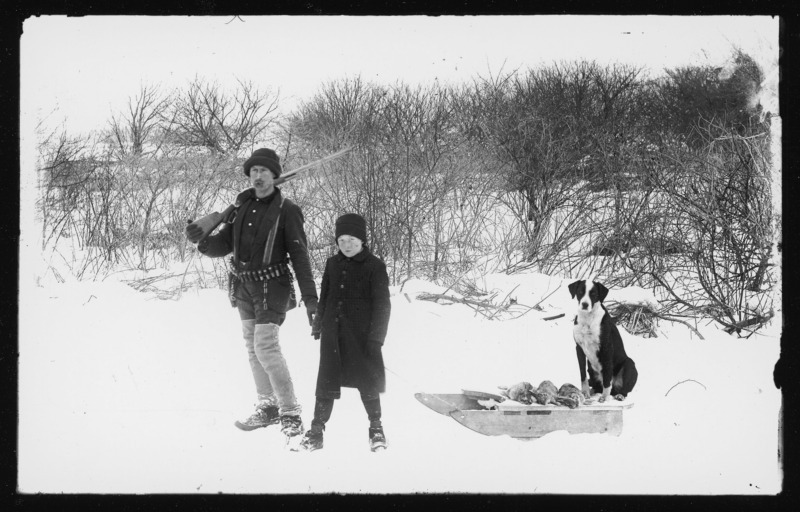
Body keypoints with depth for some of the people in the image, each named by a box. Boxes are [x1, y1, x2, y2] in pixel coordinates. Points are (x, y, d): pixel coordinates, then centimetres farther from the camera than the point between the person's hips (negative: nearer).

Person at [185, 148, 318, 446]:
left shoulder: (286, 211, -10)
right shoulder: (242, 207, 7)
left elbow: (299, 256, -12)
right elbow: (223, 245, 8)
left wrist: (310, 298, -17)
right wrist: (202, 240, -14)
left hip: (272, 287, -7)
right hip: (244, 286, 7)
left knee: (266, 348, -14)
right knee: (252, 347, 12)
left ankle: (290, 413, -6)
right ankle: (268, 406, 25)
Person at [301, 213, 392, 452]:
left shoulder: (374, 266, -7)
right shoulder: (333, 264, 8)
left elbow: (382, 304, -7)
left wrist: (376, 336, -11)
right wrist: (318, 323, 16)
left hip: (361, 334, -4)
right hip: (333, 333, 4)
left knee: (367, 381, 3)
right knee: (327, 380, 5)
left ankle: (376, 427, 17)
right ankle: (317, 429, 8)